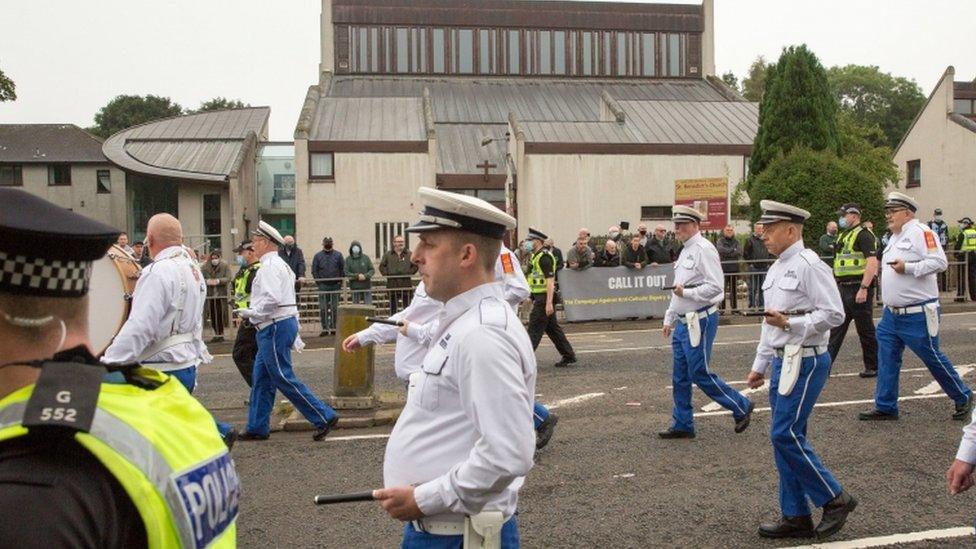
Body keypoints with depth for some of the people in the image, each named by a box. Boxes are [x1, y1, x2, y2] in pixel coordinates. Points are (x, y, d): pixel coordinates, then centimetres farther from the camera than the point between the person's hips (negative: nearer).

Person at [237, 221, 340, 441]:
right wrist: (295, 335, 23)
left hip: (275, 327, -10)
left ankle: (324, 417, -4)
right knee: (261, 378, 13)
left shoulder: (269, 266, -14)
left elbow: (272, 299, -27)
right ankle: (257, 428, 20)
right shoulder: (280, 264, 19)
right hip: (284, 323, 10)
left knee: (283, 377, -6)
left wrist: (250, 312, -14)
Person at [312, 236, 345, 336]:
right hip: (323, 286, 0)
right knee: (323, 308, -2)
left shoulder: (338, 255, 4)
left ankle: (333, 327, 13)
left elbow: (343, 269, 7)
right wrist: (318, 283, -2)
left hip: (335, 286, 0)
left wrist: (340, 282, -1)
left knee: (334, 308, 5)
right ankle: (324, 328, 4)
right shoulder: (318, 256, 4)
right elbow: (314, 270, 6)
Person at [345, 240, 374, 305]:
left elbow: (372, 270, 3)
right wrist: (357, 276, -17)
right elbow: (346, 273, -6)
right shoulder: (348, 259, 0)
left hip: (366, 286, 0)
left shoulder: (365, 257, 3)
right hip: (355, 287, 0)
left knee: (368, 305, -1)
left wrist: (365, 276, -16)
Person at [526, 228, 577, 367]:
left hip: (544, 299, -10)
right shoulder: (536, 256, 17)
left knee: (534, 329, -8)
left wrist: (549, 303, -25)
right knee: (552, 328, 13)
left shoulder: (544, 257, -14)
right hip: (540, 298, 10)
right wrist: (533, 298, 24)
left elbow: (550, 281, -21)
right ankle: (569, 357, 18)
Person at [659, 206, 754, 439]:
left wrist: (687, 292, -21)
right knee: (680, 376, 10)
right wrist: (669, 319, 22)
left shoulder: (704, 249, -13)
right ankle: (682, 425, 19)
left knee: (699, 373, -4)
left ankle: (741, 407, 13)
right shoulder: (685, 251, 16)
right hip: (683, 322, 9)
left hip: (700, 321, -9)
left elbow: (715, 287, -22)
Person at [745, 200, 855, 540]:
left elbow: (834, 314, -17)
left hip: (805, 361, -9)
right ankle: (796, 517, 19)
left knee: (785, 435, -10)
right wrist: (761, 365, 21)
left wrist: (790, 322, -26)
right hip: (782, 362, 9)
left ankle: (835, 499, 8)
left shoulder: (809, 265, -12)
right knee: (787, 437, 10)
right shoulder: (776, 269, 15)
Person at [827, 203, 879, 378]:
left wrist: (863, 289, -25)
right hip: (842, 290, 9)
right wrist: (836, 287, 19)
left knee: (866, 331, 2)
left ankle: (873, 367, 14)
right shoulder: (843, 235, 17)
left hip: (858, 290, -9)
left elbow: (872, 263, -21)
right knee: (835, 330, 6)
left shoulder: (863, 235, -12)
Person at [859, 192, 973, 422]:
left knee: (933, 358, 3)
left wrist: (907, 267, -23)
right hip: (891, 314, 9)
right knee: (887, 360, 6)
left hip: (917, 315, -9)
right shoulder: (894, 238, 16)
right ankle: (885, 407, 12)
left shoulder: (919, 232, -12)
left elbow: (939, 262, -21)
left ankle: (963, 398, 23)